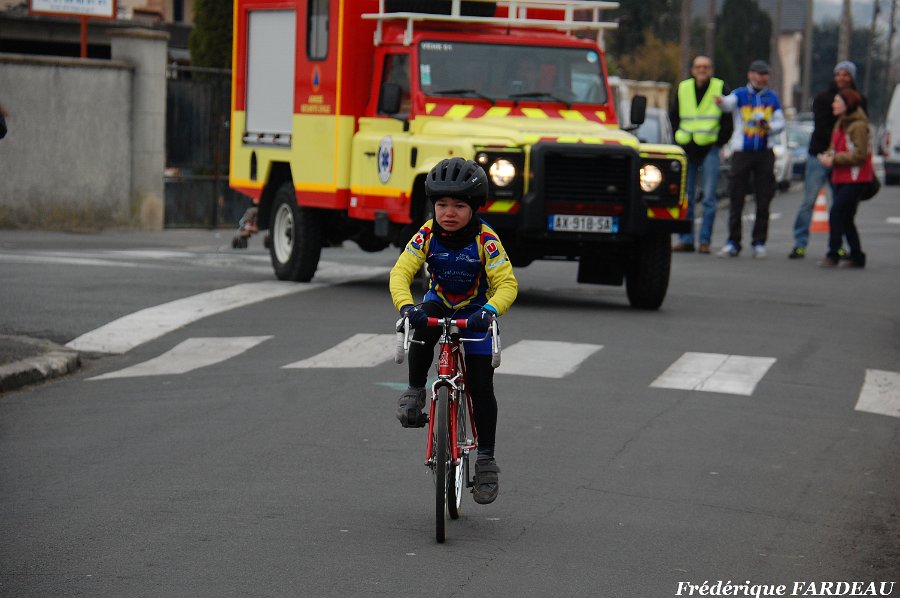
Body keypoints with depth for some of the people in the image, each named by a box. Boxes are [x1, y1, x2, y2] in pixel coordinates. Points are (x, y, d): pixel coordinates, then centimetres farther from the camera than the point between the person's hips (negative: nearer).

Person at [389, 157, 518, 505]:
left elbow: (506, 284, -28)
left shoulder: (486, 240, -25)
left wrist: (490, 311, -48)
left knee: (481, 385, -8)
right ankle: (415, 392, -14)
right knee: (422, 330, -36)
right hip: (438, 304, 2)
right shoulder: (427, 235, -19)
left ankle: (486, 459, 3)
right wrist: (406, 307, -46)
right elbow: (401, 272, -26)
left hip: (475, 312, -2)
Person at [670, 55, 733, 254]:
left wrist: (719, 141, -2)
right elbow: (673, 116, 20)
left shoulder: (720, 89, 0)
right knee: (685, 197, 4)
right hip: (687, 149, 3)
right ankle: (685, 239, 8)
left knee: (709, 198, -4)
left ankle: (705, 240, 0)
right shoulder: (683, 89, 10)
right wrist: (679, 138, 9)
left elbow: (729, 118, 3)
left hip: (710, 149, -3)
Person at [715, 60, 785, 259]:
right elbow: (729, 103, -22)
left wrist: (769, 127, -10)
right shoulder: (740, 94, 0)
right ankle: (732, 243, 0)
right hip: (741, 151, -3)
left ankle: (759, 242, 10)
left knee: (764, 199, 3)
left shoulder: (772, 98, 11)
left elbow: (780, 122, 14)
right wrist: (721, 101, -47)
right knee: (736, 199, -3)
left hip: (765, 152, 3)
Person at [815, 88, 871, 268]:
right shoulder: (840, 124, 15)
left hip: (855, 179, -10)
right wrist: (827, 156, -1)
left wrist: (834, 159, -20)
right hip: (841, 177, 10)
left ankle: (833, 254, -13)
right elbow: (835, 148, 22)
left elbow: (860, 155, -19)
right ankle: (856, 256, 17)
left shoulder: (858, 126, -14)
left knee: (836, 213, -16)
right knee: (846, 219, 11)